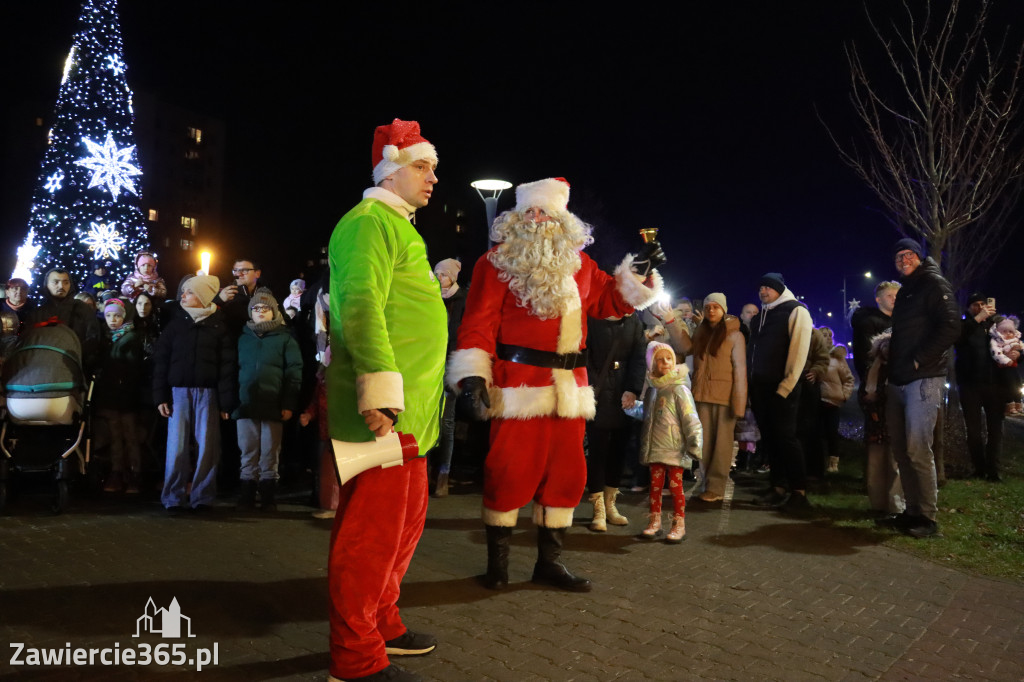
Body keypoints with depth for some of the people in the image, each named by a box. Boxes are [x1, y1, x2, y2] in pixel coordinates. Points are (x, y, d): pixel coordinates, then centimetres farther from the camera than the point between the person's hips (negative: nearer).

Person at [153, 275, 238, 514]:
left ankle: (202, 497, 10)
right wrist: (160, 396, 0)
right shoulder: (175, 324, 9)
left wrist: (226, 402, -7)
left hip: (208, 393, -1)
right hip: (179, 392, 2)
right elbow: (161, 362, 8)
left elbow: (228, 365, -1)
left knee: (208, 447, 0)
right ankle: (173, 498, 8)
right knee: (177, 447, -1)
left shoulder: (219, 326, 3)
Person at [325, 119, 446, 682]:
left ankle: (381, 624, 32)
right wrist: (381, 391, -27)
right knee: (373, 529, -4)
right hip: (385, 407, -11)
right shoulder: (369, 222, -10)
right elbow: (360, 307, -22)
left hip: (409, 411, 11)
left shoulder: (398, 227, 22)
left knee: (404, 517, 17)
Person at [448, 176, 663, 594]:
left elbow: (606, 301, 23)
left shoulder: (578, 263, 14)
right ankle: (497, 562, 18)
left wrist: (638, 271, 10)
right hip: (518, 387, -5)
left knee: (566, 473, 10)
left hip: (568, 389, 6)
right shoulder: (498, 263, -2)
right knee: (510, 472, -2)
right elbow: (479, 322, -8)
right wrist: (473, 373, -17)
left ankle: (549, 561, 25)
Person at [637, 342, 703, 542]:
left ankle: (679, 525, 11)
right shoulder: (652, 391, 10)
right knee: (655, 485, 11)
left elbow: (690, 419, -11)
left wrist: (694, 444, -14)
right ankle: (654, 522, 21)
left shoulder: (679, 389, -9)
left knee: (675, 486, 1)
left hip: (674, 450, -5)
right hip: (655, 449, 6)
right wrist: (645, 446, 19)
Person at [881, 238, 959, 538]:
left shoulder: (933, 283, -2)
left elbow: (950, 327, -13)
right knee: (902, 449, 6)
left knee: (917, 449, -11)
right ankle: (913, 511, 12)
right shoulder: (905, 291, 23)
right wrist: (893, 370, 13)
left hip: (923, 379, -8)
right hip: (898, 382, 8)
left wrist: (918, 360, -15)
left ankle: (927, 517, -4)